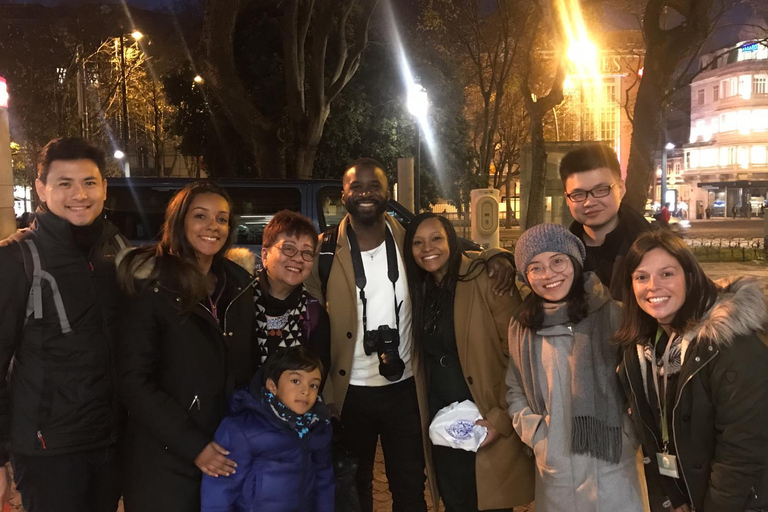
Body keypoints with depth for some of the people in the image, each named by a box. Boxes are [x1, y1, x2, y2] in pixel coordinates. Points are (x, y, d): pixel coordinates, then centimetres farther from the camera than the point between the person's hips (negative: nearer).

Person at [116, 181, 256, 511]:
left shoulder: (239, 284, 5)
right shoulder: (150, 288, -11)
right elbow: (136, 384, -14)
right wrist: (193, 446, -17)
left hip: (228, 454, 5)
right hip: (166, 459, -5)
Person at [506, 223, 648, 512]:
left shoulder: (611, 314, -7)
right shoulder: (522, 326, 4)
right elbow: (514, 389, 12)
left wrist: (628, 436, -9)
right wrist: (534, 434, 0)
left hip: (610, 464, -3)